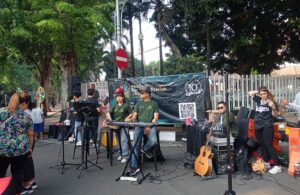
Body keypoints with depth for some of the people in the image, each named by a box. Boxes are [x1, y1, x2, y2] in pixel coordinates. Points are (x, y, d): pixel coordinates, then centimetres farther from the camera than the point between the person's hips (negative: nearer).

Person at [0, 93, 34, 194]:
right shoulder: (26, 117, 2)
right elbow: (30, 134, 6)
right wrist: (30, 148, 17)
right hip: (21, 149, 1)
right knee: (18, 171, 14)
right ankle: (18, 191, 23)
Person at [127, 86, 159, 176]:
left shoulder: (153, 103, 7)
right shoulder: (139, 103, 16)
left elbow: (156, 117, 0)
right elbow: (135, 115, 13)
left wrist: (149, 126, -14)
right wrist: (131, 119, -11)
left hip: (150, 125, -2)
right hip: (139, 125, 2)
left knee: (153, 140, -30)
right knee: (136, 144, -14)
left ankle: (145, 149, 4)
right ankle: (134, 167, -11)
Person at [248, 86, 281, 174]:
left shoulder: (271, 102, -7)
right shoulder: (258, 100, 7)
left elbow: (275, 115, -8)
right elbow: (250, 93, 19)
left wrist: (273, 107, -26)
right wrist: (258, 92, 7)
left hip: (267, 127, -6)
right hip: (258, 127, 6)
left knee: (269, 145, -11)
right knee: (262, 145, 14)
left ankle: (277, 166, -7)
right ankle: (266, 163, 27)